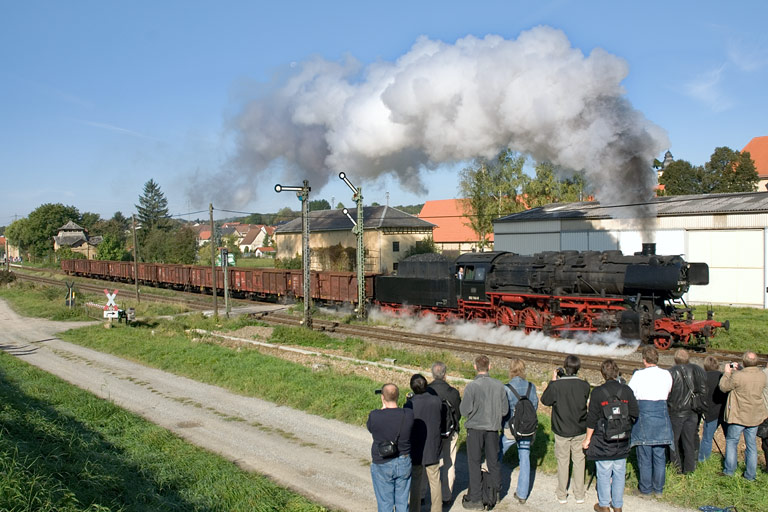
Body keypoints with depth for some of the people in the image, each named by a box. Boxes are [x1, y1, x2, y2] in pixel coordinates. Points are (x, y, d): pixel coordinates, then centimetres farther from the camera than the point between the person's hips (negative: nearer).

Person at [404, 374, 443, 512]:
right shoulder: (437, 401, -11)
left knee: (415, 483, 13)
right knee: (435, 482, 17)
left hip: (415, 450, -2)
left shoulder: (409, 404, -19)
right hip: (433, 449, 2)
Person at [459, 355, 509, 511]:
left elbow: (464, 411, -14)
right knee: (493, 461, 18)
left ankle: (475, 499, 10)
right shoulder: (499, 385, -5)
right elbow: (505, 410, 0)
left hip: (475, 429, -4)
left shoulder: (471, 386, -17)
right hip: (493, 428, 4)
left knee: (474, 463, 7)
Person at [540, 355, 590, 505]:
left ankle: (562, 495, 23)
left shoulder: (556, 385, -20)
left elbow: (545, 400, -4)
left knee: (563, 462, 12)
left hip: (562, 431, -2)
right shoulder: (584, 385, -13)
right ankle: (579, 494, 26)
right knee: (579, 461, 15)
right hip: (580, 431, 2)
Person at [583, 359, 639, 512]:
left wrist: (587, 438, 1)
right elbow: (635, 414, 1)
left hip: (603, 441, -3)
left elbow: (591, 419, -10)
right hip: (622, 442, 3)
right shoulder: (626, 390, -5)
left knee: (604, 474, 8)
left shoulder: (598, 392, -13)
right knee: (619, 473, 15)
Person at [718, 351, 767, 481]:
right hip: (755, 416, 5)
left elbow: (724, 387, -9)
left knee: (731, 441, 11)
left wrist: (727, 373, 3)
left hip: (739, 416, -5)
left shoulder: (738, 376, -24)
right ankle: (751, 474, 20)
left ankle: (729, 470, 15)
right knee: (752, 444, 14)